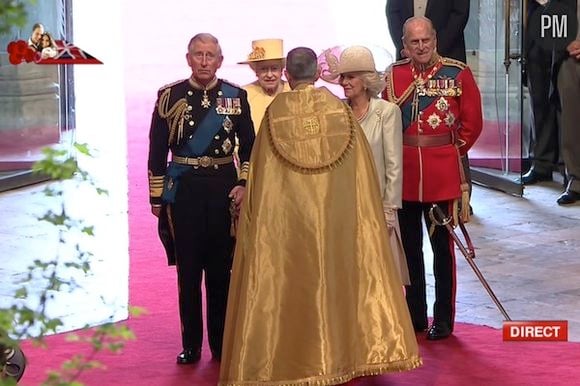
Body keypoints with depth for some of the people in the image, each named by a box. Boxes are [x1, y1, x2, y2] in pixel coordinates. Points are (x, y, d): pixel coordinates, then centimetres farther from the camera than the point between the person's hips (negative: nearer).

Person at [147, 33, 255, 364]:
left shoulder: (236, 96, 3)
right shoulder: (170, 96, 0)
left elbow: (249, 146, 9)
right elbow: (158, 150, 2)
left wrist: (244, 184, -2)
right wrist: (156, 196, 1)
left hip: (224, 188, 1)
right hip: (184, 188, -1)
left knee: (221, 268, 5)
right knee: (188, 269, 3)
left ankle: (221, 343, 16)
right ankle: (191, 345, 12)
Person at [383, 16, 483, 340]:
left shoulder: (458, 73, -3)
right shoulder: (394, 74, 4)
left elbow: (472, 124, 2)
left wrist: (450, 152, 5)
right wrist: (402, 151, 1)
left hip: (443, 175, -3)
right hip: (403, 173, 3)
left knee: (443, 246, 3)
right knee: (409, 246, 11)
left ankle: (444, 318, 13)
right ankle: (415, 314, 23)